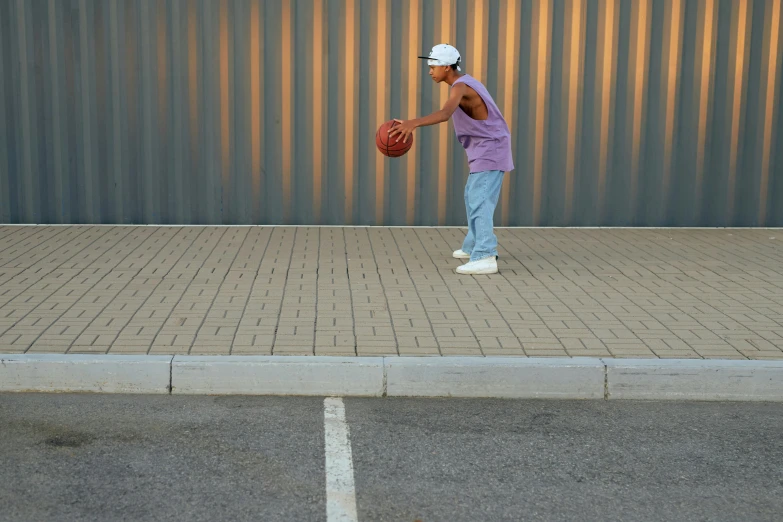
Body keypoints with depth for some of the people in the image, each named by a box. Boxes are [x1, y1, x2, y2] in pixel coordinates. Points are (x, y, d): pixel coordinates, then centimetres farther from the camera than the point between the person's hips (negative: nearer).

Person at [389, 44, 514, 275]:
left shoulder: (460, 87, -21)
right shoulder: (465, 82, 11)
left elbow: (445, 114, -42)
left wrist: (413, 123, -56)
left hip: (490, 152, -10)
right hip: (485, 151, 10)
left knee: (479, 202, -16)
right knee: (473, 197, 20)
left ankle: (485, 258, -23)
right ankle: (474, 246, 32)